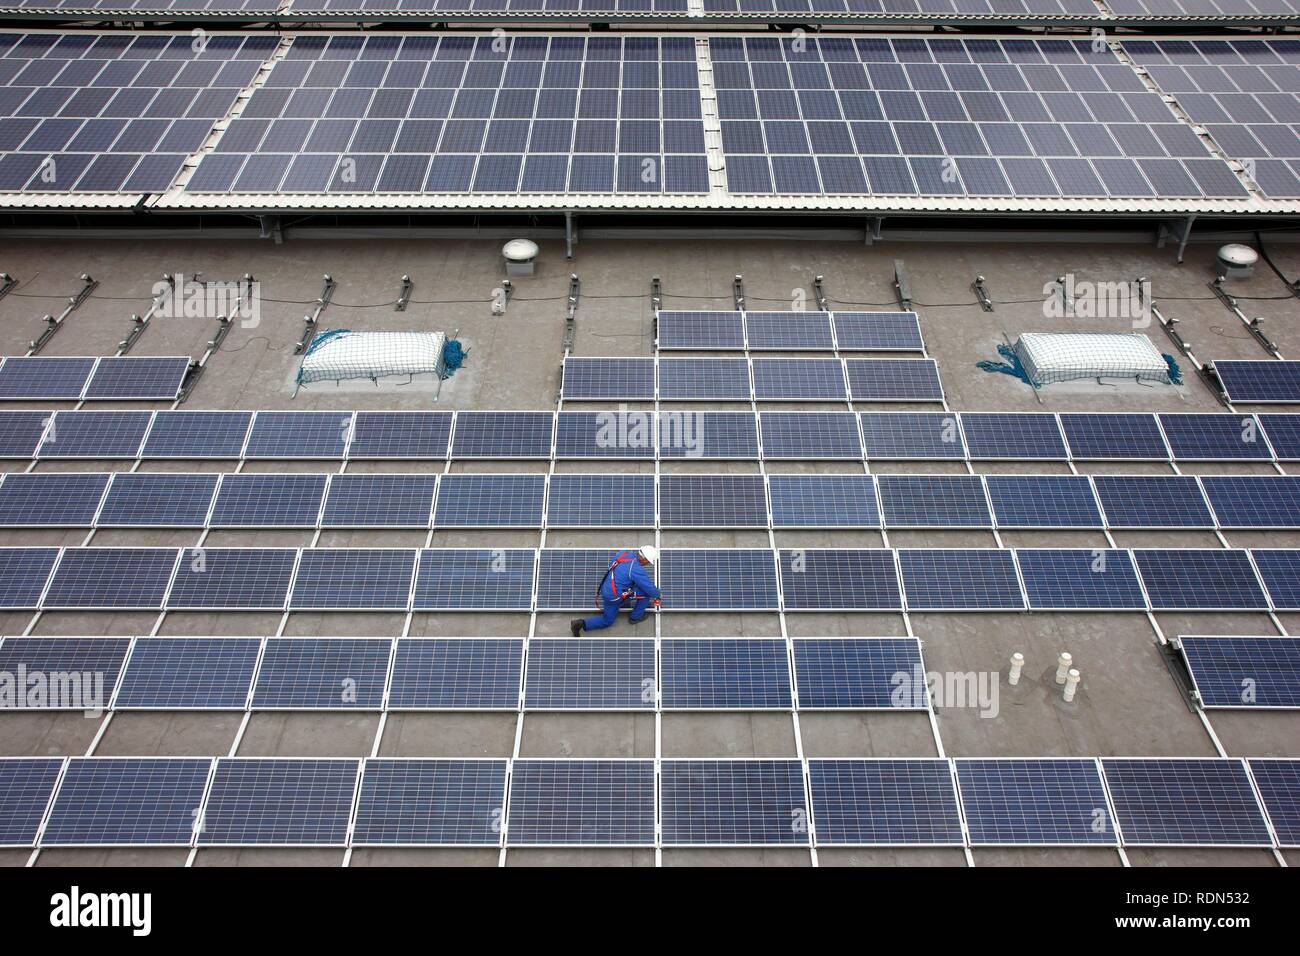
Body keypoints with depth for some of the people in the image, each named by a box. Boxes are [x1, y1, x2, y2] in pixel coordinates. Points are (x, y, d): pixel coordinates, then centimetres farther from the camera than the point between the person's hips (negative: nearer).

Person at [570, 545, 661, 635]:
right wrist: (657, 596, 7)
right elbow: (649, 587, -16)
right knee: (646, 592, -2)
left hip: (605, 590, 8)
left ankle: (580, 623, 8)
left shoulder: (624, 553, -5)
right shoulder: (637, 570, -25)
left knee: (606, 621, 24)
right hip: (615, 596, -8)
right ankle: (636, 617, 15)